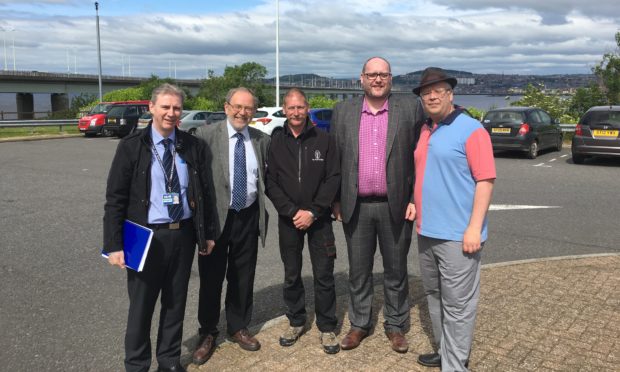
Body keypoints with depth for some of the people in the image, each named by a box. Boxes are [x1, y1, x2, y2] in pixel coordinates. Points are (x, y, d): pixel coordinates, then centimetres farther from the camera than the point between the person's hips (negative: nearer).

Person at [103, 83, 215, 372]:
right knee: (141, 306, 9)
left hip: (184, 234, 3)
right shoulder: (131, 146, -6)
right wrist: (114, 245, -11)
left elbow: (203, 193, 8)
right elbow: (115, 199, -7)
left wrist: (207, 233, 7)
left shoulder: (192, 146, 2)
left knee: (176, 302, 16)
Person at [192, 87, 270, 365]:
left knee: (243, 277, 14)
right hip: (215, 216, -3)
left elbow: (269, 177, 13)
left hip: (249, 217, 3)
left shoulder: (262, 140, 5)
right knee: (211, 278, 9)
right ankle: (208, 333, 28)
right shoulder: (206, 135, -7)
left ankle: (238, 327, 34)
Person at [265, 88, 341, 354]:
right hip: (288, 219, 1)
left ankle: (326, 327, 18)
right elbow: (270, 182, -1)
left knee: (324, 275, 3)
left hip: (319, 218, -1)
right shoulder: (275, 143, 1)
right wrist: (292, 211, -11)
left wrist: (313, 212, -12)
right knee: (291, 274, 12)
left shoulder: (324, 140, -1)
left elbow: (333, 178, -4)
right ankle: (296, 322, 29)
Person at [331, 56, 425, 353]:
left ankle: (396, 326, 29)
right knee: (358, 270, 13)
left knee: (396, 270, 12)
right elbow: (335, 159, 7)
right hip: (356, 206, 2)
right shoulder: (343, 111, 4)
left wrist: (415, 199, -6)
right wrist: (336, 200, 4)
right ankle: (359, 324, 30)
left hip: (395, 206, -1)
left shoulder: (410, 108, -1)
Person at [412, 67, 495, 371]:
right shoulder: (423, 132, 12)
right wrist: (417, 210, 11)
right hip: (426, 232, 8)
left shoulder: (470, 129, -9)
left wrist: (474, 228, -19)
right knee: (434, 297, 18)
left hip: (457, 235, -7)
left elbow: (485, 180, -14)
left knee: (457, 305, 1)